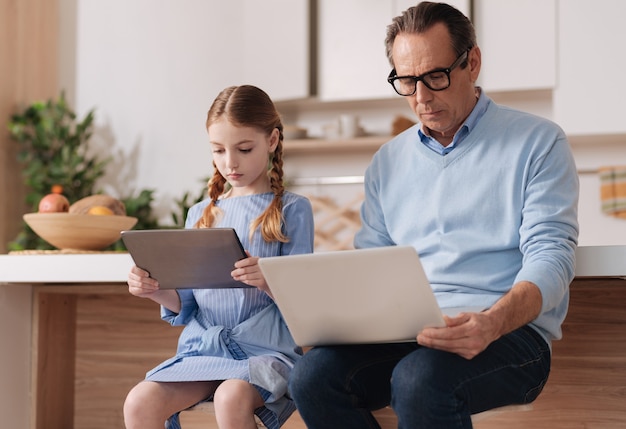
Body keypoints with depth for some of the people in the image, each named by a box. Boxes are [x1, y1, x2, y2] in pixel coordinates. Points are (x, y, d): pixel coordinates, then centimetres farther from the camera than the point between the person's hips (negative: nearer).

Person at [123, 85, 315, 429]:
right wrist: (157, 292, -7)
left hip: (265, 348, -4)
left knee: (231, 397, -36)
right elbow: (186, 306, 15)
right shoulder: (201, 214, 16)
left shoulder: (291, 209, 3)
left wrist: (268, 281, -25)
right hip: (201, 347, 4)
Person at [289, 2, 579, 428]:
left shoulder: (538, 142, 4)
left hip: (511, 330, -4)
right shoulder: (388, 161, 19)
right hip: (406, 332, 4)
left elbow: (551, 257, -6)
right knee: (313, 376, -25)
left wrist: (494, 322, -27)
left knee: (420, 379, -36)